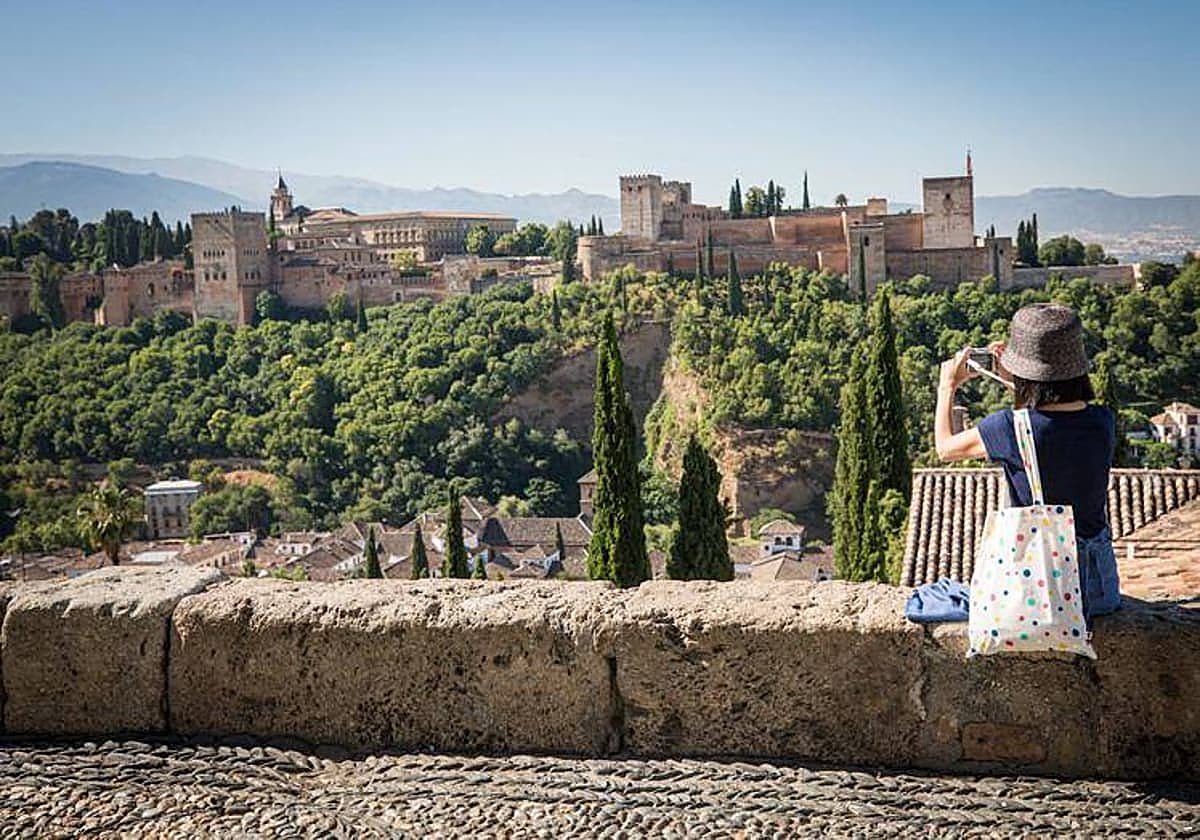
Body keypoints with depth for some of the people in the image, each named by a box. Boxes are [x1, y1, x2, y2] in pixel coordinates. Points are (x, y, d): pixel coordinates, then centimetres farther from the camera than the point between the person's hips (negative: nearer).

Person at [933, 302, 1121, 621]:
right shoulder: (1103, 422, -8)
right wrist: (1012, 380, 18)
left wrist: (948, 386, 15)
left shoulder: (1010, 428, -21)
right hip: (1099, 584, 5)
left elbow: (945, 447, 0)